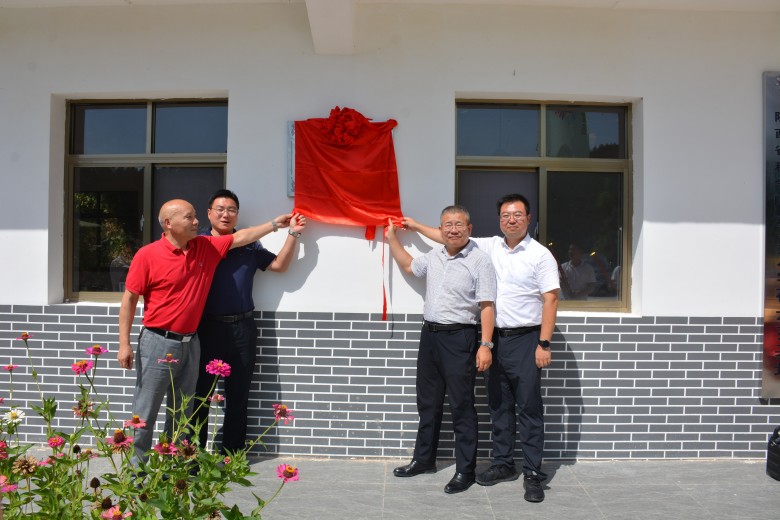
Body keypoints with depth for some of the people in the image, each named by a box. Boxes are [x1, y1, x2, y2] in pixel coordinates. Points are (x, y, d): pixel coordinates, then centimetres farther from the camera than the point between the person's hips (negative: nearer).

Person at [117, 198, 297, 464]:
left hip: (190, 343, 5)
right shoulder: (147, 255, -8)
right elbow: (129, 299, -7)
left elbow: (240, 237, 16)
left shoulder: (207, 247, 6)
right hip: (158, 343, -5)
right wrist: (124, 343, -11)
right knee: (145, 412, 2)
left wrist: (275, 224, 15)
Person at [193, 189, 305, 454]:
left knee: (238, 396, 11)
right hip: (206, 328, -2)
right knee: (200, 394, 6)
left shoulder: (249, 247, 9)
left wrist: (292, 234, -1)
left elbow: (279, 265, 7)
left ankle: (232, 454, 24)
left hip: (242, 328, 2)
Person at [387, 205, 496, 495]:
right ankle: (424, 459, 32)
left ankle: (465, 470, 13)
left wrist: (486, 344, -19)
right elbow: (409, 266, 31)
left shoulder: (479, 261, -9)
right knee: (428, 403, 17)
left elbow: (487, 306, -13)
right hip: (430, 334, 7)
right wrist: (392, 238, 29)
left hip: (459, 338, -7)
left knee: (461, 406, 1)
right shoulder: (434, 256, 11)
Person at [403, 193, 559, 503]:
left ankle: (533, 474, 11)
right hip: (494, 338, 5)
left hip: (524, 340, -5)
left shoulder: (540, 255, -7)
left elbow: (550, 300, -9)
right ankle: (503, 464, 26)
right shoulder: (489, 246, 8)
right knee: (499, 406, 13)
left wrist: (544, 344, -14)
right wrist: (417, 226, 20)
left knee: (529, 408, 1)